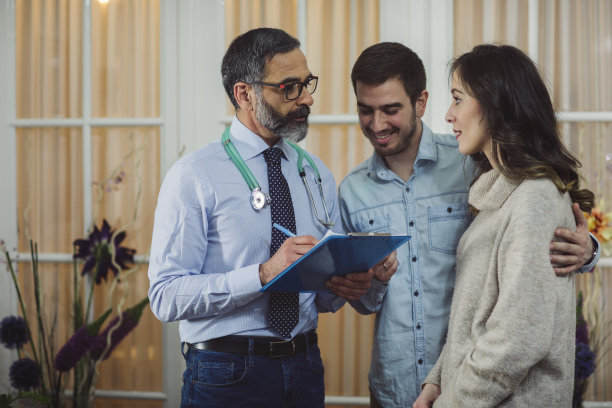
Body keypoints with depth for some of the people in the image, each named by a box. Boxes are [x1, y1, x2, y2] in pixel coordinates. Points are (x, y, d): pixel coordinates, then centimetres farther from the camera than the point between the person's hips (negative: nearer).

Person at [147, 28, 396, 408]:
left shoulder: (317, 175, 10)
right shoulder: (194, 176, -9)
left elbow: (324, 298, 13)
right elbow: (167, 295, -16)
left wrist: (347, 286, -9)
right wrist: (265, 274, -25)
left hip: (306, 369, 5)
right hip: (227, 373, -5)